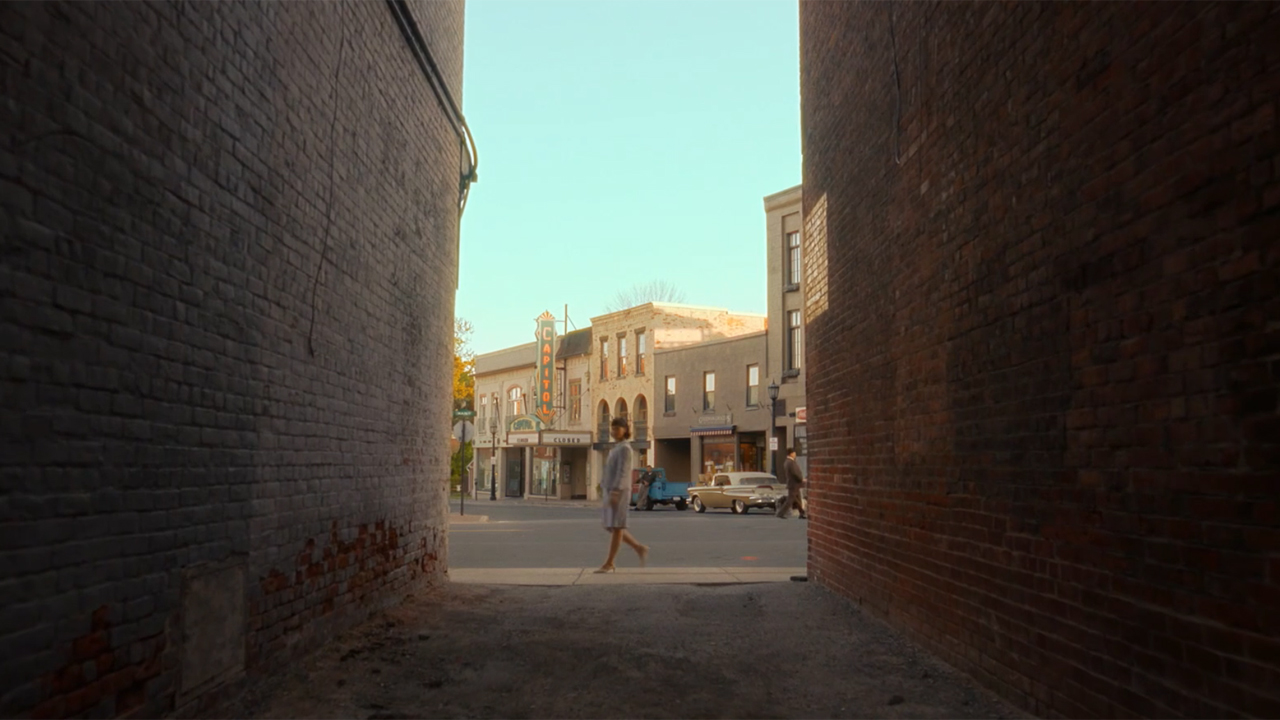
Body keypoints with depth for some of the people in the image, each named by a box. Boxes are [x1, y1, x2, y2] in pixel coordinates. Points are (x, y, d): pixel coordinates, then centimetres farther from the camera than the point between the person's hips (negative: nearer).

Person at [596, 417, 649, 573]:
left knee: (616, 526, -4)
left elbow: (623, 472, -18)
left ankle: (609, 563, -1)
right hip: (611, 491, 10)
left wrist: (615, 492, -26)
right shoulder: (616, 448, 19)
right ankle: (640, 548, 16)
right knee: (610, 527, 9)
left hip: (619, 492, -10)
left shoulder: (624, 448, -9)